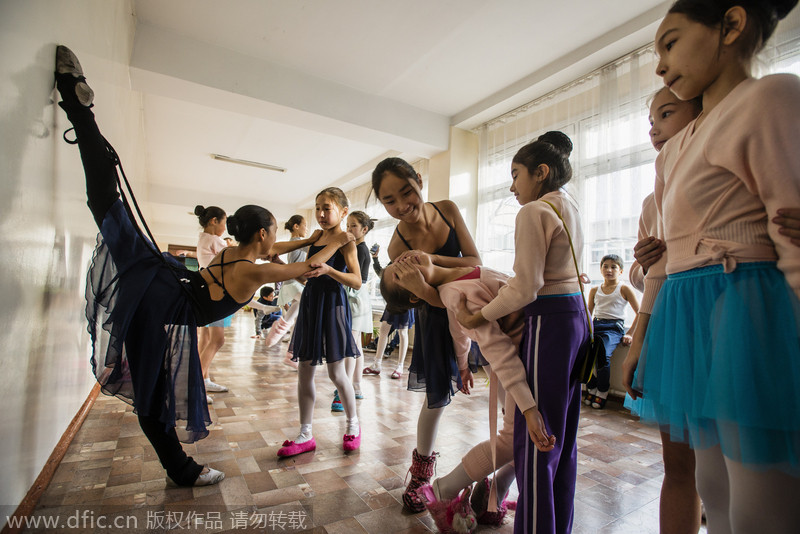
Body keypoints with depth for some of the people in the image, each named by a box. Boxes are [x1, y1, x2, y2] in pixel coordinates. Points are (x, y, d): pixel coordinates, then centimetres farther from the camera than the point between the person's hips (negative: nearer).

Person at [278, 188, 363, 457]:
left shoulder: (345, 239, -7)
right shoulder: (316, 237, 15)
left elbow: (357, 282, -17)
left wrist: (328, 270, -30)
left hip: (332, 305, -7)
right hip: (310, 303, 7)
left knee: (336, 372, 1)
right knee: (304, 371, 8)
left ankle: (353, 425, 25)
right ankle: (305, 435, 21)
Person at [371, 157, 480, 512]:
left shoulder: (447, 209, -12)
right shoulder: (398, 247, -21)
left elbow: (475, 262, -15)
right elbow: (435, 299, -21)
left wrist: (430, 258, -29)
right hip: (437, 318, -3)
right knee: (438, 397, 7)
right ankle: (420, 472, 35)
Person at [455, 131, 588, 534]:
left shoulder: (534, 212, -12)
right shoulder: (570, 209, 15)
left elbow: (526, 287, -19)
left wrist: (478, 317, -10)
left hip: (548, 321, -10)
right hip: (577, 315, 10)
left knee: (535, 439, 0)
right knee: (562, 434, 18)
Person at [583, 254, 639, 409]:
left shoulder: (623, 289, 7)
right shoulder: (594, 290, 18)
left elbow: (640, 312, 6)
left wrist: (630, 333, -2)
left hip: (614, 328, -4)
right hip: (595, 326, 4)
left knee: (603, 353, -33)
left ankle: (602, 393, -11)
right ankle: (591, 389, -6)